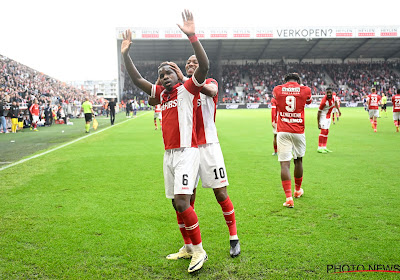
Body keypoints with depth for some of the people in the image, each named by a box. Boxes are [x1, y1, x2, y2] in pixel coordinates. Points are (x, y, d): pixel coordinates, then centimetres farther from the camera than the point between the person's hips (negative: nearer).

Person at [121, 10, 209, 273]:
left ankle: (200, 250, 3)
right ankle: (189, 247, 26)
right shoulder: (161, 93, 15)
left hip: (186, 152, -7)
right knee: (178, 204, 11)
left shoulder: (188, 88, -4)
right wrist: (126, 53, 16)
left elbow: (204, 66, -20)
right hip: (169, 153, 8)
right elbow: (137, 80, 23)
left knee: (182, 203, -14)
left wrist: (192, 36, -29)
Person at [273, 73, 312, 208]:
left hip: (283, 132, -1)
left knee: (285, 164, -4)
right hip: (298, 131, 1)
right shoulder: (305, 90, 3)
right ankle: (298, 189, 38)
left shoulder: (277, 89, 3)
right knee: (298, 160, 19)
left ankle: (288, 197, -13)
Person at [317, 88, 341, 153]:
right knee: (323, 131, -14)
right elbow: (319, 112, -24)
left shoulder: (334, 95, -10)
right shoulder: (324, 101, -30)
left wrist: (338, 110, 18)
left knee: (326, 132, 10)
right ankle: (319, 148, -11)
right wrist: (318, 123, -24)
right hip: (323, 116, -8)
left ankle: (324, 147, 17)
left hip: (328, 116, 8)